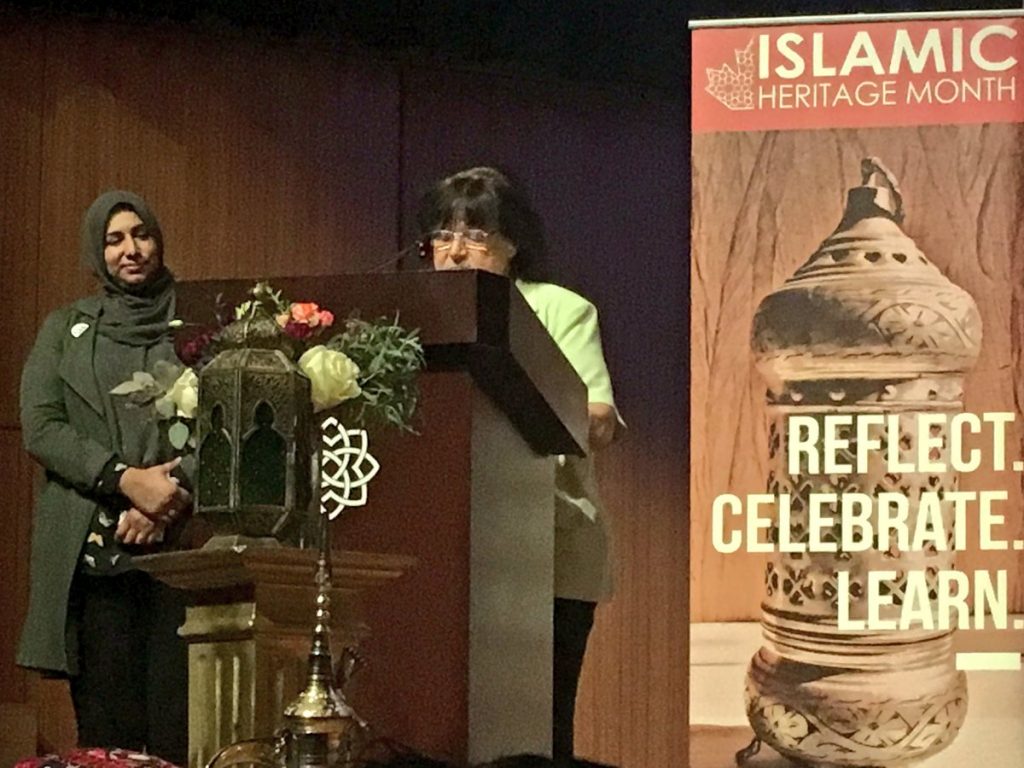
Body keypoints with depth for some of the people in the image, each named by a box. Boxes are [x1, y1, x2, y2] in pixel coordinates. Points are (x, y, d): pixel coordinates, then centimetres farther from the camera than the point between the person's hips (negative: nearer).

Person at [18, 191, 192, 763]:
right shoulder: (66, 328, 14)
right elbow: (40, 426, 3)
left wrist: (167, 502, -12)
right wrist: (125, 479, -12)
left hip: (175, 543, 0)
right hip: (90, 550, 1)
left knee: (178, 718, -6)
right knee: (105, 721, -3)